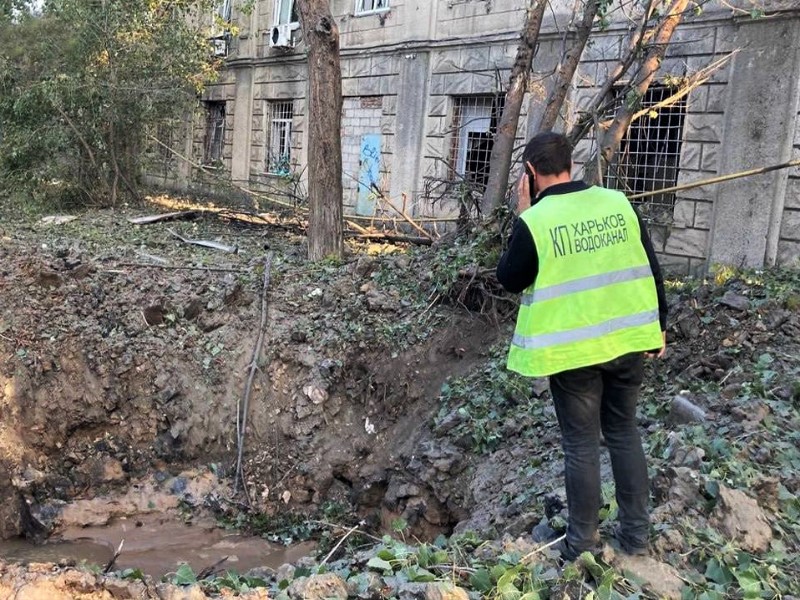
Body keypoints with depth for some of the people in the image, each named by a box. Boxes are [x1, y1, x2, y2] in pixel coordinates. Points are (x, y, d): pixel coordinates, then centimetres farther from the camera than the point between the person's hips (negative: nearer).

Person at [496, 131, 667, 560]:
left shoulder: (535, 221, -14)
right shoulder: (618, 203, 0)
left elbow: (510, 280, 0)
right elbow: (650, 268, 5)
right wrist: (658, 327, 15)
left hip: (572, 349, -4)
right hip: (627, 340, 4)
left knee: (581, 444, 8)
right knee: (624, 432, 18)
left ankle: (581, 542, 21)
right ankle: (636, 532, 27)